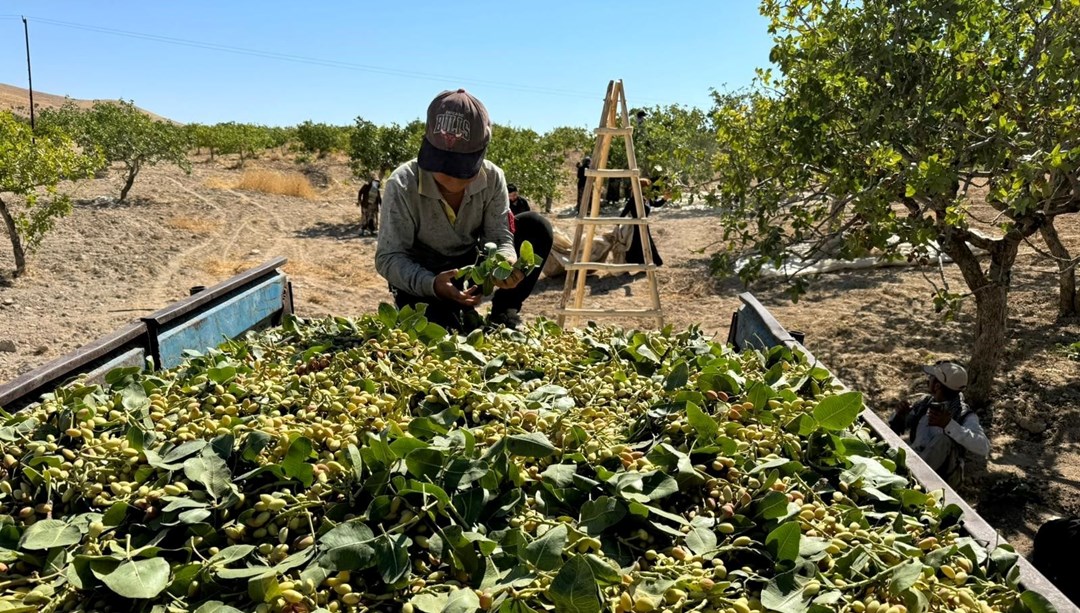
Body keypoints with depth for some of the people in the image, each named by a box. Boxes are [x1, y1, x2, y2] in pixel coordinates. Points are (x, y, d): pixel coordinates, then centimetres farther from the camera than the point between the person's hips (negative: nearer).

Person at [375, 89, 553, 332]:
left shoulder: (492, 179, -15)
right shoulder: (402, 186, -25)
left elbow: (499, 237, -16)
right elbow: (388, 258, -24)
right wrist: (432, 284, -44)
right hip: (420, 280, -3)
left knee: (536, 227, -16)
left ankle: (503, 313, -6)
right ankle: (456, 317, 4)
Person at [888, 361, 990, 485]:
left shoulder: (964, 415, -8)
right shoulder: (925, 402, 7)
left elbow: (983, 448, -25)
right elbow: (894, 428, 16)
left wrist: (949, 425, -33)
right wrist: (899, 416, -6)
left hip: (943, 476, -3)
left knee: (943, 440, -32)